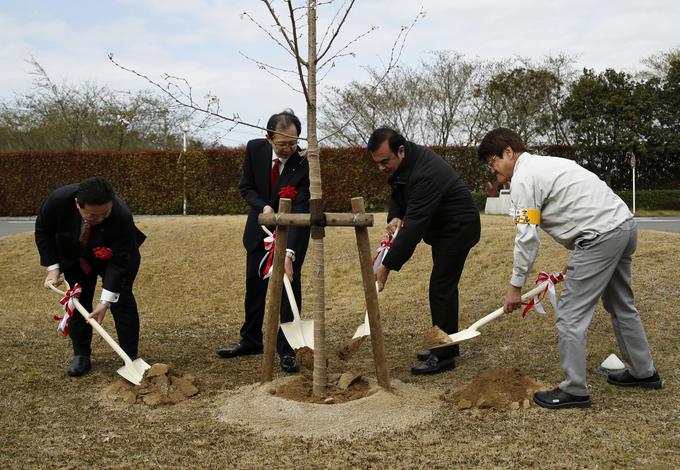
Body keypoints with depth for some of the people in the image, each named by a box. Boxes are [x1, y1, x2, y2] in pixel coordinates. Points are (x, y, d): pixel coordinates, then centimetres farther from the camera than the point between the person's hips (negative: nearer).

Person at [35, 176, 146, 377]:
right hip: (76, 257, 2)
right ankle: (80, 355, 14)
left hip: (114, 255, -2)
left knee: (121, 299, -10)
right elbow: (43, 231, -13)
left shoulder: (122, 217, -41)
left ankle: (130, 358, -2)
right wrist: (53, 267, -18)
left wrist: (105, 301, -35)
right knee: (78, 302, 1)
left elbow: (119, 262, -33)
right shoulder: (58, 200, -35)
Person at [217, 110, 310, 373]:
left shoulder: (304, 164, -29)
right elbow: (246, 187, -4)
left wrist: (289, 253, -45)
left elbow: (299, 211, -35)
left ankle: (287, 350, 5)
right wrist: (264, 207, -25)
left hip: (292, 232, -4)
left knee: (289, 287, -7)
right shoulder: (255, 149, -17)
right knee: (254, 287, 13)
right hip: (260, 227, 4)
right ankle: (250, 341, 31)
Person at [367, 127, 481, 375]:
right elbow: (398, 194, 12)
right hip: (441, 228, 10)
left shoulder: (425, 174, -34)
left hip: (458, 228, -10)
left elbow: (414, 226, -37)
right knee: (443, 287, 15)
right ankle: (445, 345, 26)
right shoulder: (403, 164, -3)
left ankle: (443, 356, -5)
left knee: (442, 288, -11)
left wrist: (388, 266, -37)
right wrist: (394, 217, -12)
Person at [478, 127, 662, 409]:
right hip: (625, 225, 11)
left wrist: (515, 286, -5)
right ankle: (643, 372, 38)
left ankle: (574, 391, 4)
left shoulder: (522, 179, -9)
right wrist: (577, 259, 23)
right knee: (621, 306, 25)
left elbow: (527, 238, -13)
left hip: (601, 235, -11)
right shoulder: (545, 164, 21)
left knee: (570, 315, -3)